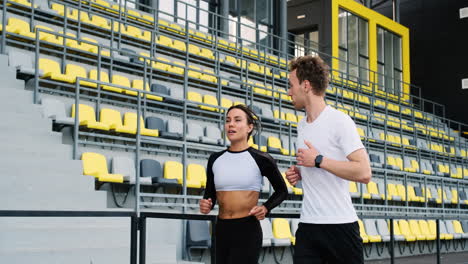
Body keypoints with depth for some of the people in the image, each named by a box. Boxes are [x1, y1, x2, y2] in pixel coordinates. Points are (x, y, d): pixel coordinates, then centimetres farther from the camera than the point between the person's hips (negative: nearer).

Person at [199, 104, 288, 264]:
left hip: (248, 230, -5)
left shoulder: (261, 159, -5)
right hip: (221, 230, 5)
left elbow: (282, 191, 8)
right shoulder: (215, 159, 6)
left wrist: (266, 208, -9)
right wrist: (206, 206, -6)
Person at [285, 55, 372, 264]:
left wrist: (318, 160, -17)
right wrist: (299, 174, 5)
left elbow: (364, 173, -19)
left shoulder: (340, 121, -10)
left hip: (340, 225, -6)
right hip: (307, 225, 6)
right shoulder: (301, 126, 13)